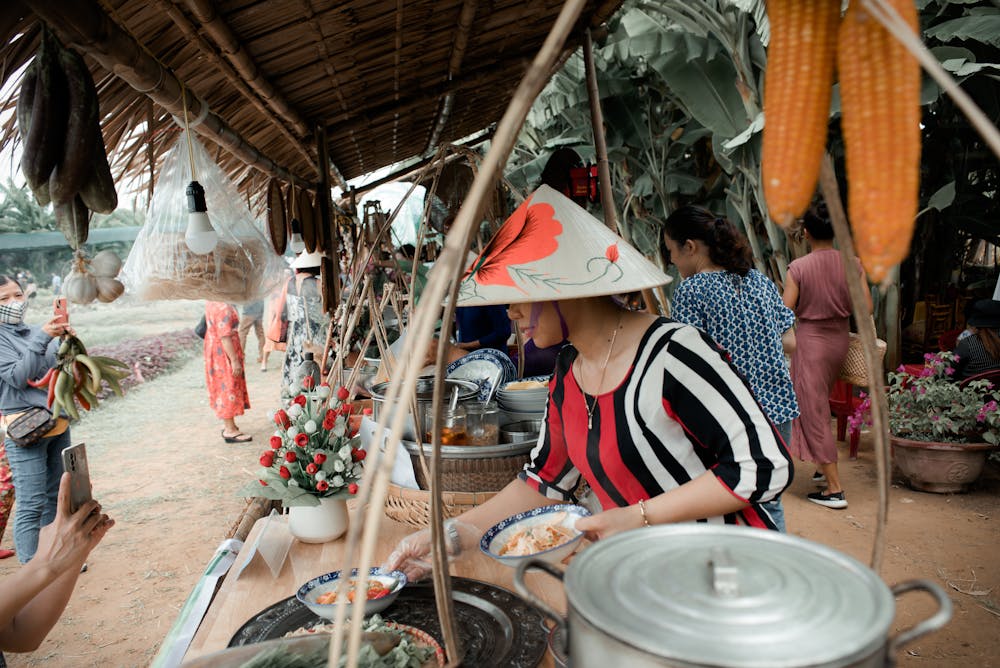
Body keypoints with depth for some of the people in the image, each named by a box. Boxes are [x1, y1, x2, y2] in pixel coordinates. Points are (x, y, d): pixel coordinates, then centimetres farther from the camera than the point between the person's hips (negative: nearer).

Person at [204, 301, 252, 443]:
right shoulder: (223, 307, -26)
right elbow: (225, 337, -27)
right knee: (228, 388, -1)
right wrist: (234, 360, -24)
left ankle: (228, 424, 30)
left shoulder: (212, 302, 5)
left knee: (223, 389, 18)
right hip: (223, 353, -10)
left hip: (216, 351, 10)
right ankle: (230, 430, 7)